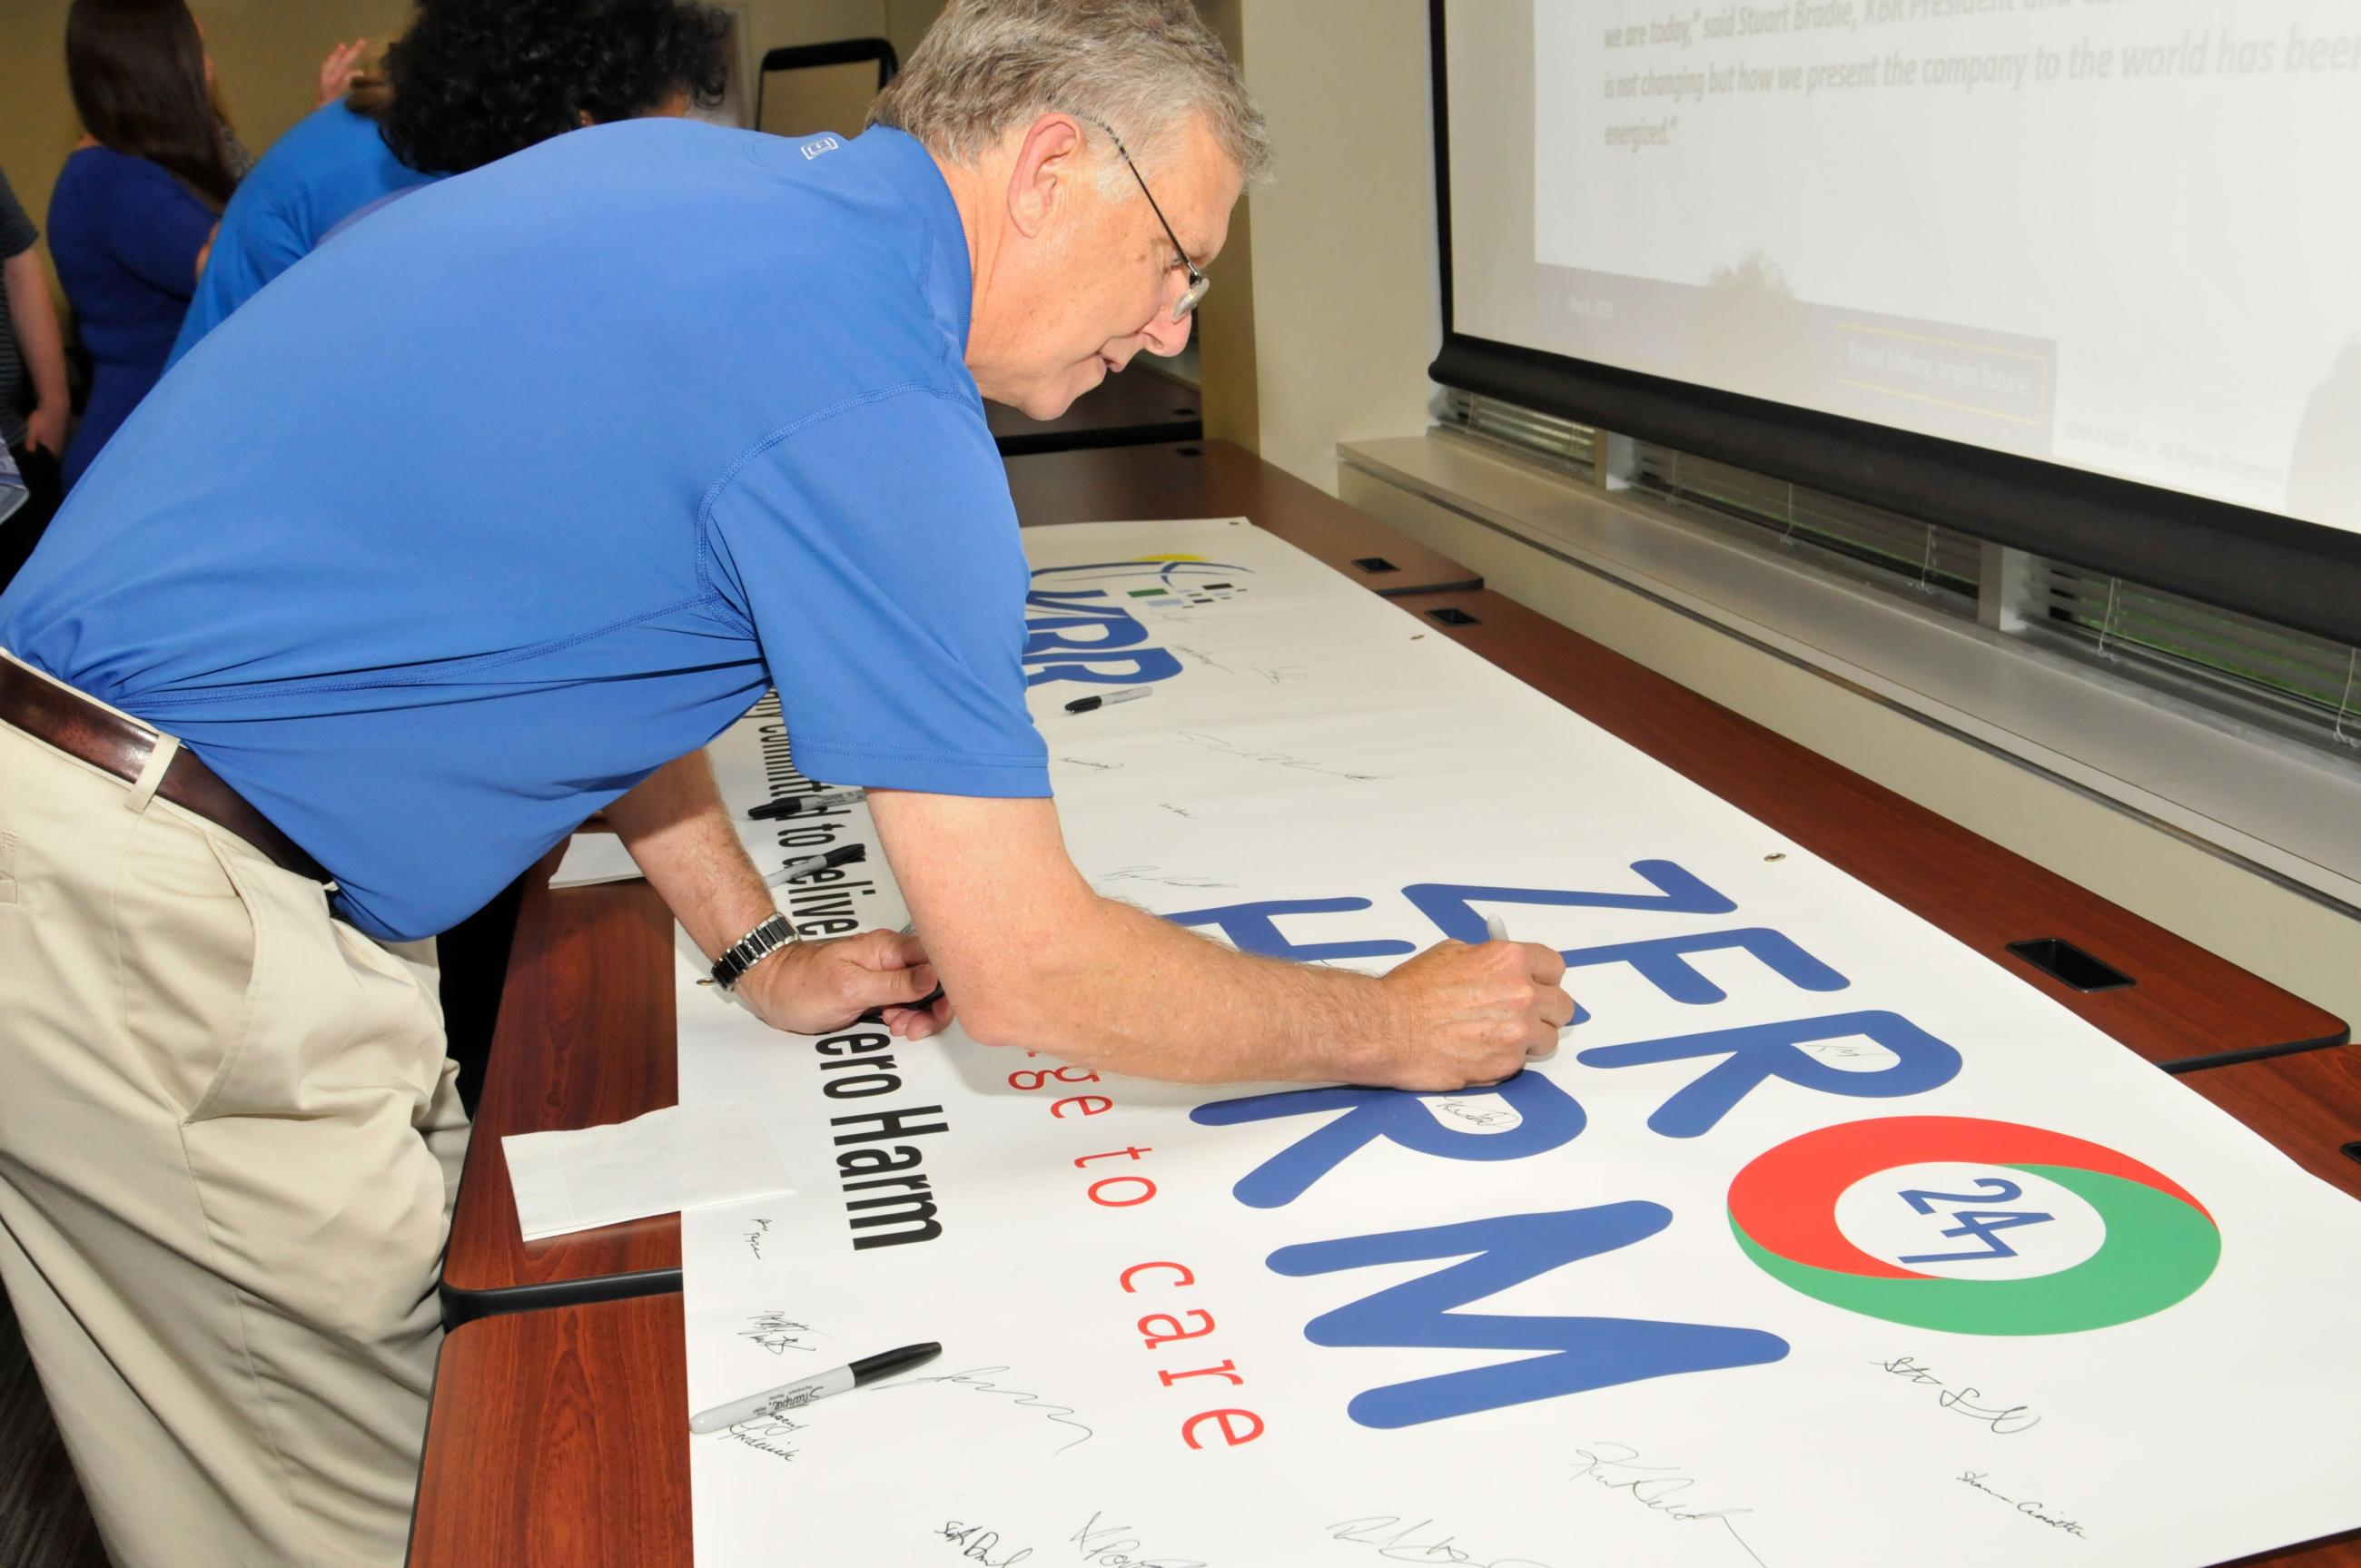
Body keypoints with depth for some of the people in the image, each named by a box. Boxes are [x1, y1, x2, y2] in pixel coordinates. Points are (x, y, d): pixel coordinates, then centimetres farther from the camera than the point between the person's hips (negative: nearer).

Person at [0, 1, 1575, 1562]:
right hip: (146, 912, -9)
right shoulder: (868, 400, -21)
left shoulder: (694, 177, 8)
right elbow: (1026, 968, -19)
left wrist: (758, 947, 15)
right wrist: (1394, 1029, -5)